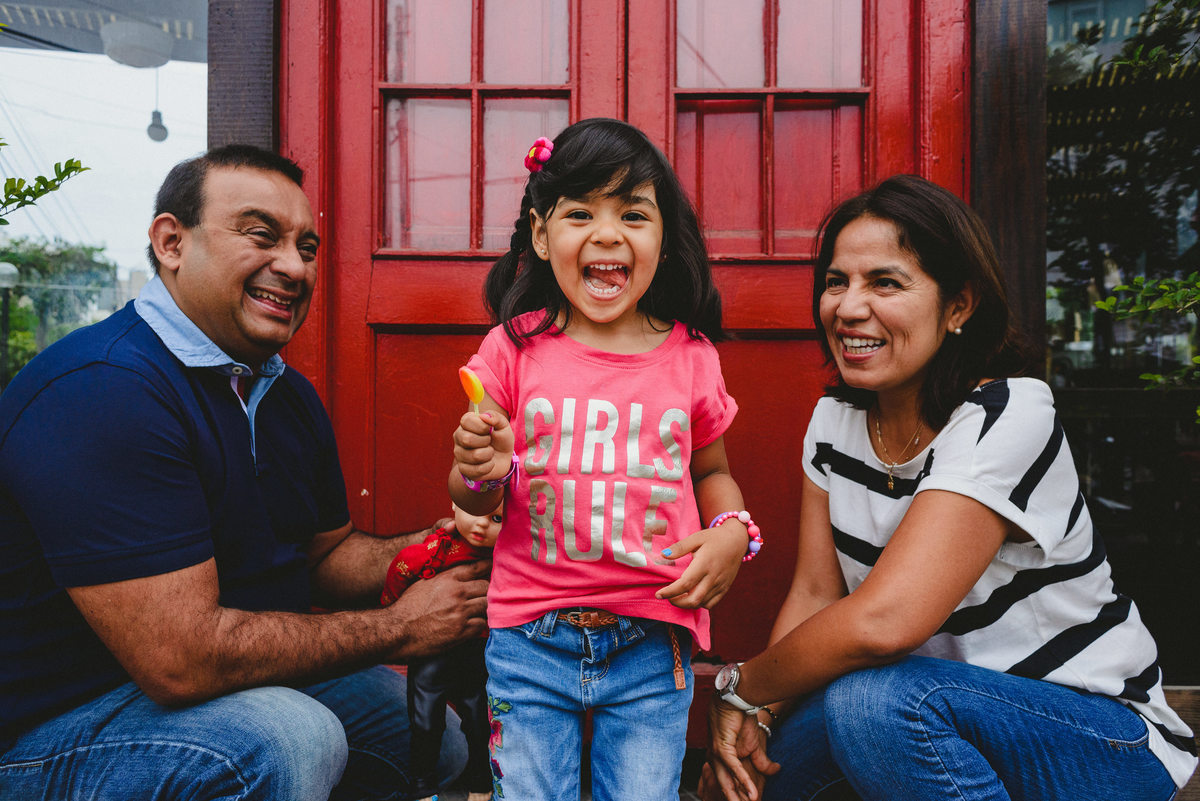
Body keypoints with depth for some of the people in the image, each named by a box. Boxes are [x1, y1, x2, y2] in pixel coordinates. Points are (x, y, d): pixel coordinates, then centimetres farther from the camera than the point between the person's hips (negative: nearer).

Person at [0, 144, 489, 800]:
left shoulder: (289, 393, 6)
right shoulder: (99, 390, -27)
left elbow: (325, 553, 10)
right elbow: (181, 659, -31)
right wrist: (400, 628, -20)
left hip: (248, 684, 9)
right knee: (293, 737, -34)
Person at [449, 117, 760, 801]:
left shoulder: (691, 357, -2)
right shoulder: (514, 348, -4)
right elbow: (474, 505, 2)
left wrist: (733, 532, -5)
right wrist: (480, 472, -19)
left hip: (653, 643, 1)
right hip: (531, 640, 0)